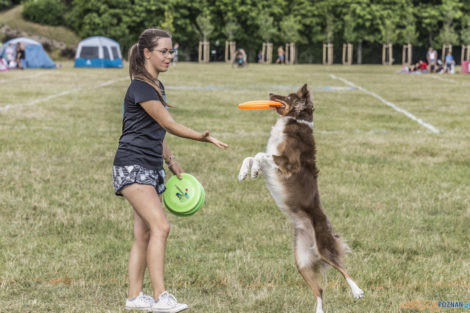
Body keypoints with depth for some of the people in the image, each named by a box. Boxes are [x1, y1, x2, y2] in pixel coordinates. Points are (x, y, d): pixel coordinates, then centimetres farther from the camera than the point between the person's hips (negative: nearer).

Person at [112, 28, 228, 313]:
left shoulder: (157, 86, 15)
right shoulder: (140, 87, -14)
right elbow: (169, 124, -16)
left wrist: (170, 160, 22)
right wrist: (203, 137, -18)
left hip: (152, 168, 9)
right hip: (132, 166, -9)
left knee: (144, 234, 8)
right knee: (161, 226, -19)